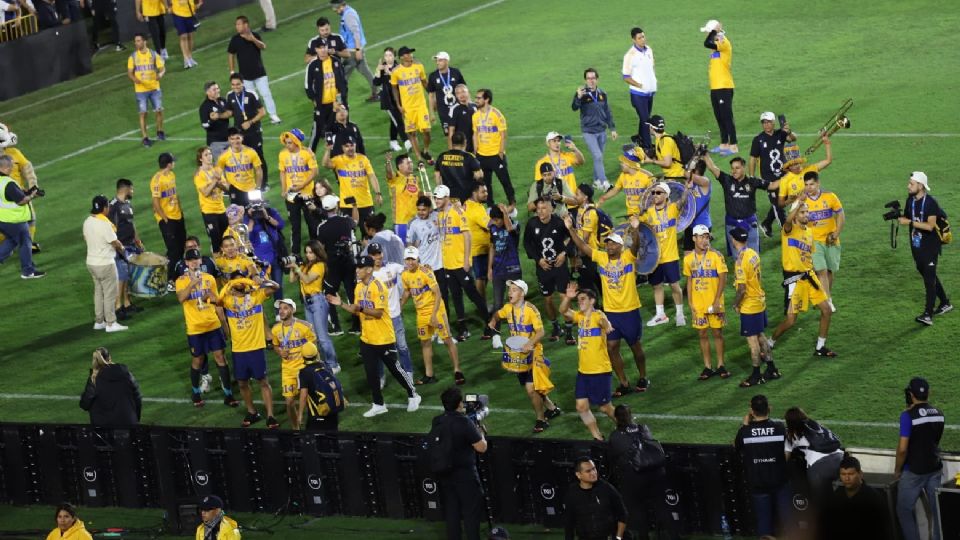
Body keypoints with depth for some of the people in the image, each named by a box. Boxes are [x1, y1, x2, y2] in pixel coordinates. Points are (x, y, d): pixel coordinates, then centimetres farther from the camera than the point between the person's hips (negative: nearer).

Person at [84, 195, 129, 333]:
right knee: (110, 294, 2)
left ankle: (99, 321, 23)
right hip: (105, 264, -8)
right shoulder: (105, 224, -23)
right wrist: (122, 250, 5)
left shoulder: (87, 222, 1)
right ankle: (111, 324, 6)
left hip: (91, 262, 8)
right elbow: (115, 243, -15)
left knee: (98, 291, 18)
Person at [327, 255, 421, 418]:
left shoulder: (378, 287, -19)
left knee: (395, 368, 5)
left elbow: (378, 312, -23)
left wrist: (361, 308, -29)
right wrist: (341, 304, 3)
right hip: (367, 339, 7)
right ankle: (378, 405, 19)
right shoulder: (359, 287, 6)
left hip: (384, 339, -7)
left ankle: (413, 396, 22)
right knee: (371, 373, 9)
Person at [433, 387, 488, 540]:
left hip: (444, 474, 5)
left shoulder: (436, 422, -2)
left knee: (451, 512, 13)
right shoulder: (464, 423, -21)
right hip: (465, 475, -5)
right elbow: (481, 447, -17)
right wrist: (480, 433, 2)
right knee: (471, 512, 4)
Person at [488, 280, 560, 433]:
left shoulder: (530, 310, -20)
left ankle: (541, 420, 3)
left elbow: (540, 332, -23)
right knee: (530, 388, 16)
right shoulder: (508, 308, 1)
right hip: (517, 355, 7)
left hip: (531, 354, -7)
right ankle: (552, 408, 36)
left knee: (531, 388, -14)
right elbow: (498, 314, 24)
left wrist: (530, 343, -40)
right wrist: (493, 321, 1)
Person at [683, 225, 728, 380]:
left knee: (717, 332, 4)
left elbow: (723, 279, -9)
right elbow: (689, 281, 10)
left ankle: (721, 365, 15)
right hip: (698, 305, 3)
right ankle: (708, 367, 15)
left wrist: (717, 301, -15)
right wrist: (690, 303, 4)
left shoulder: (715, 255, -8)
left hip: (714, 303, -3)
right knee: (702, 334, 7)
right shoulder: (689, 259, 3)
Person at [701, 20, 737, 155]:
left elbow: (707, 44, -29)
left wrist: (714, 31, -18)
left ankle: (733, 146, -4)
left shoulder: (724, 43, -15)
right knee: (719, 117, 13)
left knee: (727, 117, -7)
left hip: (724, 87, -9)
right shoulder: (716, 45, 14)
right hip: (715, 87, 9)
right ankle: (724, 144, 21)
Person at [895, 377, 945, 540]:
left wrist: (897, 470, -5)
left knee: (904, 510, 7)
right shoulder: (939, 414, 1)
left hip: (914, 471, -5)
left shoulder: (909, 416, -17)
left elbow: (902, 448, -20)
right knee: (937, 510, 11)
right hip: (935, 468, 5)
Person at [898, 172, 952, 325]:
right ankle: (945, 304, 36)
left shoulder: (931, 203, -18)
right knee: (927, 275, 18)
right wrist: (897, 216, -10)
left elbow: (930, 226, -25)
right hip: (916, 246, 8)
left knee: (929, 278, -11)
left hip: (930, 246, -8)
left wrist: (910, 222, -27)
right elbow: (906, 218, 11)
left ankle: (928, 314, -15)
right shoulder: (910, 200, 5)